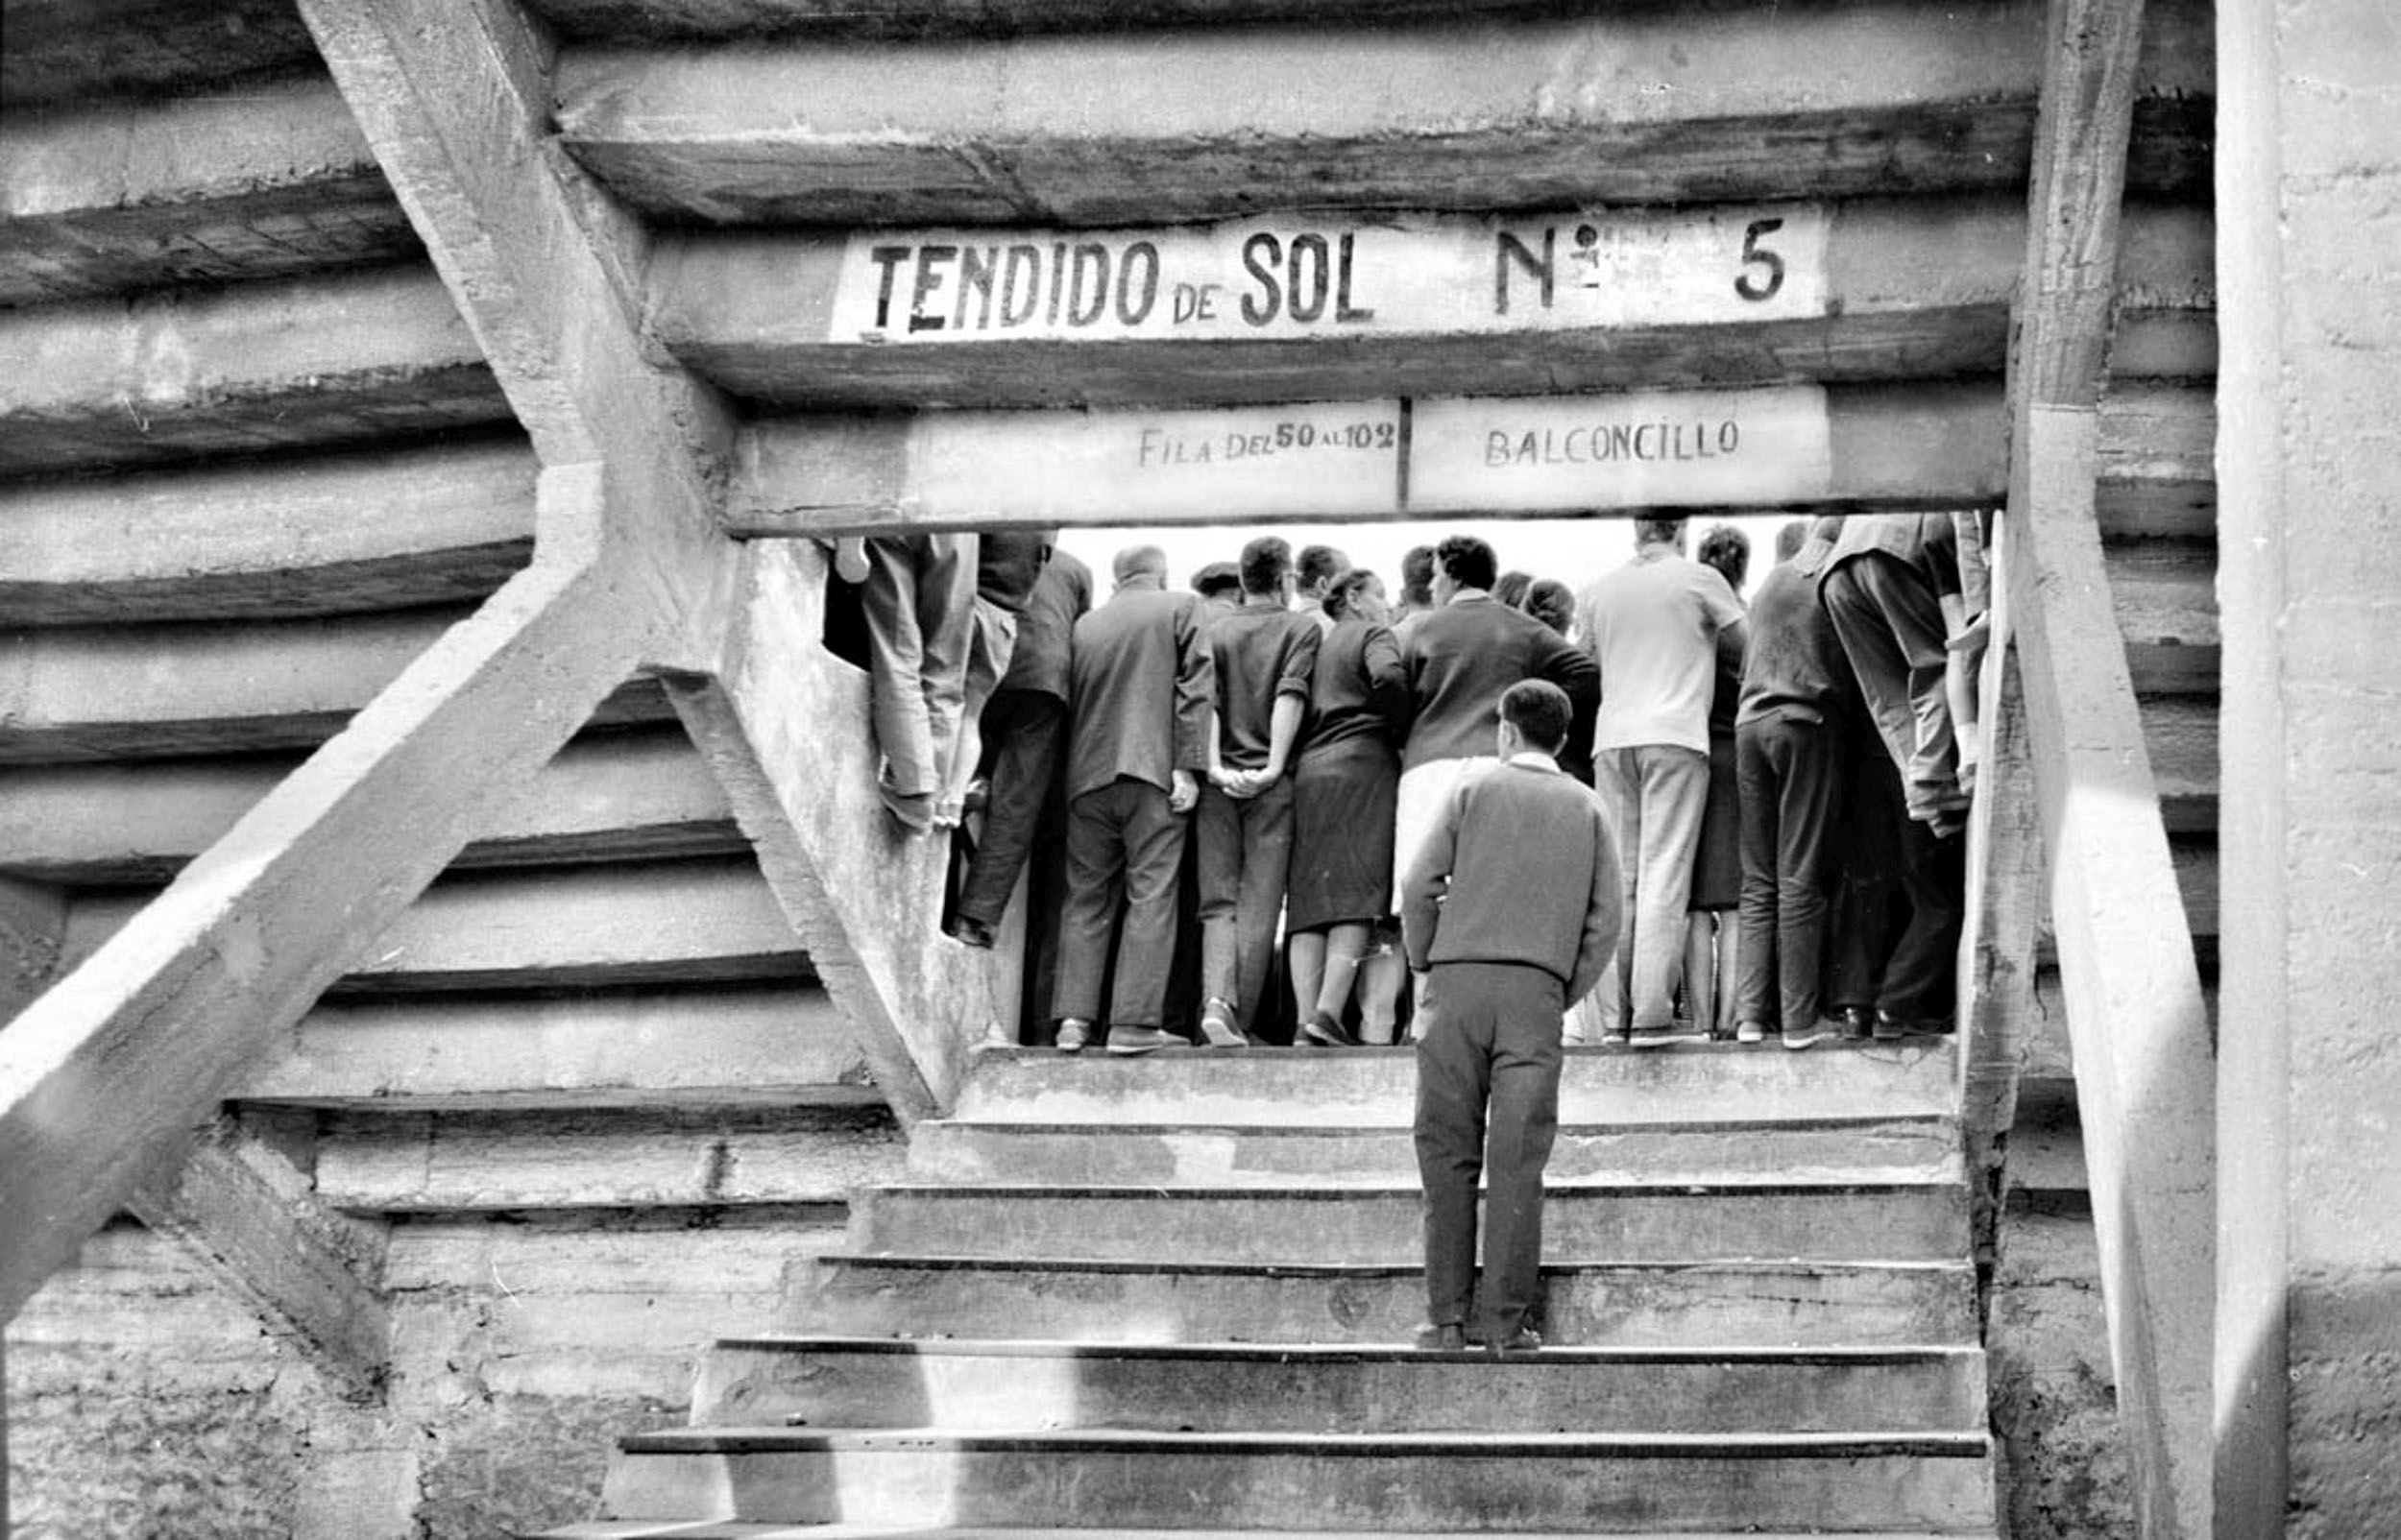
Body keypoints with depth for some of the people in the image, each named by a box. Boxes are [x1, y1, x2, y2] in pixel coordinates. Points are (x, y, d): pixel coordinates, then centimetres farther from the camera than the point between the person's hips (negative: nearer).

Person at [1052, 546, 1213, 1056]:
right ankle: (1133, 1022, -8)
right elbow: (1194, 686, -4)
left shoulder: (1084, 625, 15)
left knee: (1085, 898, 8)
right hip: (1151, 771, -4)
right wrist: (1188, 766, -8)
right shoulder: (1181, 608, 6)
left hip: (1087, 776, 4)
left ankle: (1074, 1017, 1)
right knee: (1151, 895, -3)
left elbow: (1069, 701, 15)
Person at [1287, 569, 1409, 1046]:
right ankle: (1330, 1010, -22)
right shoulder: (1374, 635, 5)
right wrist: (1404, 732, -4)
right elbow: (1389, 678, -16)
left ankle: (1306, 1019, -8)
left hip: (1308, 772, 6)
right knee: (1358, 896, -9)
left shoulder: (1319, 647, 23)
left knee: (1310, 899, 0)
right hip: (1362, 766, -6)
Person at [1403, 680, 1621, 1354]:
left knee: (1448, 1152, 3)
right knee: (1517, 1158, -1)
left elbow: (1419, 887, 1)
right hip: (1538, 990, 1)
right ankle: (1508, 1321, -3)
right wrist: (1565, 993, 13)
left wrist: (1426, 967, 11)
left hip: (1459, 978, -1)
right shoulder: (1586, 807, 15)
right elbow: (1606, 916, 8)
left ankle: (1446, 1317, 1)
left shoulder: (1472, 791, 9)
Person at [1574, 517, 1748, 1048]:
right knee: (1665, 875, -7)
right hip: (1675, 735, -4)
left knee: (1616, 879, 5)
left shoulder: (1599, 591, 13)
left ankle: (1612, 1015, 1)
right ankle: (1652, 1015, -14)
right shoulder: (1698, 580, 3)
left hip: (1612, 738, 4)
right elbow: (1744, 644, 9)